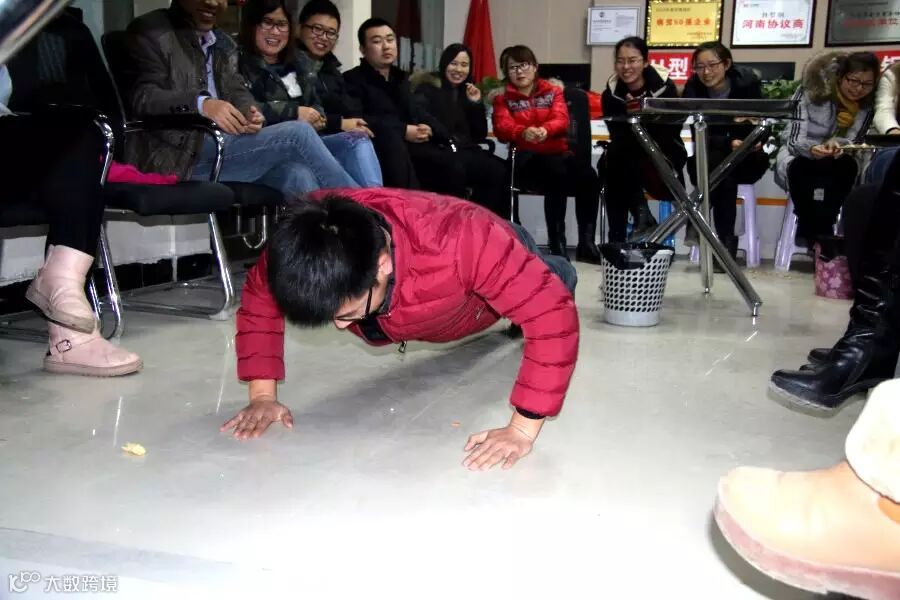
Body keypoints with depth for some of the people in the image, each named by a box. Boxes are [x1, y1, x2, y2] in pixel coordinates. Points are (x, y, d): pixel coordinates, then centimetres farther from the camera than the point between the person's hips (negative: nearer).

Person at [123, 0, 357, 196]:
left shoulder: (223, 43, 24)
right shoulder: (149, 31, 3)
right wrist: (200, 105, -29)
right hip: (182, 157, -6)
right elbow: (141, 97, -11)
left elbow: (237, 91, 13)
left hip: (222, 149, 6)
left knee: (296, 173, -25)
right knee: (298, 133, -20)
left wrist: (249, 111, -13)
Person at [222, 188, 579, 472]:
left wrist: (522, 430, -52)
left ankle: (552, 272, 65)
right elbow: (257, 300, -20)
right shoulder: (301, 243, -40)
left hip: (503, 261, -4)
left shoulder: (461, 242, -53)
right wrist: (262, 395, -27)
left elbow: (552, 311, -49)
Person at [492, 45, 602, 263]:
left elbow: (561, 120, -2)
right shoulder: (503, 98, 15)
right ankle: (557, 244, -35)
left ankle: (587, 243, -26)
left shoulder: (553, 91, 19)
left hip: (558, 152, 3)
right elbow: (502, 128, -5)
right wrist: (523, 132, -30)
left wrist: (545, 130, -27)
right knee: (557, 174, -37)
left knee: (588, 175, -30)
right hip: (526, 157, -3)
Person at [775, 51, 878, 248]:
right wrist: (812, 148, -48)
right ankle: (807, 229, -21)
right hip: (796, 153, -3)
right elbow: (794, 140, -24)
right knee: (800, 167, -36)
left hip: (834, 161, 3)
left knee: (848, 166, -30)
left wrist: (837, 144, -38)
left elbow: (851, 141, -13)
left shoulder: (867, 106, -7)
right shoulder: (812, 91, -18)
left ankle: (824, 229, -26)